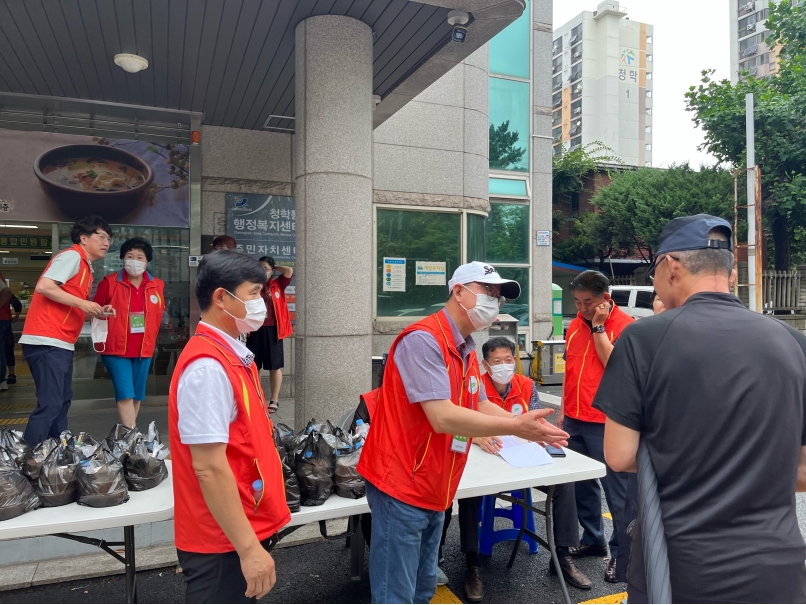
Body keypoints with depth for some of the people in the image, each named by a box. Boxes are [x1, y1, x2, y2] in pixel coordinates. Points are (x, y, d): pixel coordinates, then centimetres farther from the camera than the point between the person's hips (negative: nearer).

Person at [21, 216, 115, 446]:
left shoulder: (86, 267, 20)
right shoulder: (72, 256, -7)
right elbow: (43, 287, -20)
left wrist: (97, 312, 6)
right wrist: (84, 304, -19)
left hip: (61, 344, 10)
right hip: (46, 342, -10)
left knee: (62, 402, 15)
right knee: (50, 404, -11)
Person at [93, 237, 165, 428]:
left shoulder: (157, 286, 3)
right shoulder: (109, 282, -5)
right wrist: (102, 337, 0)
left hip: (144, 350, 4)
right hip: (116, 349, -4)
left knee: (137, 395, 12)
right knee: (125, 394, -9)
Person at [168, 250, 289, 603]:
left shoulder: (233, 355, 7)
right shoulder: (208, 366, -23)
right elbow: (209, 467, -26)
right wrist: (248, 547, -23)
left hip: (242, 531, 9)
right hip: (223, 542, -9)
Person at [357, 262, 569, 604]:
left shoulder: (467, 351, 9)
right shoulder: (423, 340, -21)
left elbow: (481, 406, 12)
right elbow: (443, 417, -28)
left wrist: (525, 425, -5)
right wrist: (516, 428, -22)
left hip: (432, 490, 9)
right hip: (401, 487, -9)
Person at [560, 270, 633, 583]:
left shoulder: (625, 325, -9)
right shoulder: (576, 323, 10)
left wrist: (598, 326, -19)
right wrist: (563, 410, 15)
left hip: (606, 423, -6)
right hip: (574, 419, 7)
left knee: (616, 489, 5)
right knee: (582, 484, 16)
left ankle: (621, 551, 19)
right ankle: (592, 539, 32)